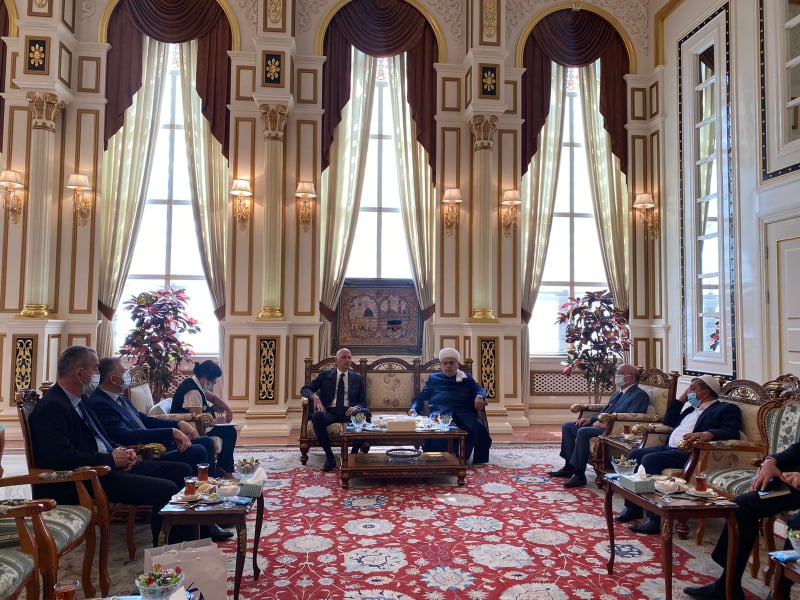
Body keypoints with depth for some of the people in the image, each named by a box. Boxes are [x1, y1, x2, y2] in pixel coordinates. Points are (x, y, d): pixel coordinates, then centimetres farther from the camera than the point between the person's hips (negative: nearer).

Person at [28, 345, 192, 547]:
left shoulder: (80, 399, 14)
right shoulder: (51, 407, -16)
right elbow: (63, 459, -26)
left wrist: (121, 451, 2)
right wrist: (111, 459, -16)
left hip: (109, 465, 10)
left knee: (182, 470, 3)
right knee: (167, 489, -24)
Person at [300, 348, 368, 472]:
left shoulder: (357, 378, 18)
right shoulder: (325, 374, 15)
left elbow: (363, 402, 14)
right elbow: (304, 389, 9)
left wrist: (356, 408, -11)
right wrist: (314, 397, -14)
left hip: (349, 412, 1)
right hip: (329, 411, 0)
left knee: (365, 413, -33)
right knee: (317, 416, -36)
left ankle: (354, 454, -18)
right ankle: (329, 457, -21)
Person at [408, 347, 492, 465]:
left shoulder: (466, 378, 30)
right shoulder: (433, 378, 30)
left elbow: (479, 389, 14)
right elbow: (421, 397, 25)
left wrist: (479, 396, -11)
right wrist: (414, 408, 3)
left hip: (464, 411, 1)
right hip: (440, 411, -1)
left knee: (479, 427, -33)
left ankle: (479, 462, -21)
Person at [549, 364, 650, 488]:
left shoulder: (640, 395, -8)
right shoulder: (618, 393, 22)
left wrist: (607, 424, -21)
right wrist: (591, 419, 11)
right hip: (601, 425, 10)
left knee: (583, 432, -32)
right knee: (567, 426, 3)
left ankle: (579, 474, -24)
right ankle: (569, 467, 5)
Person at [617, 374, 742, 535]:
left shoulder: (726, 409, 3)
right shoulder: (691, 408, 27)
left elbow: (732, 433, -15)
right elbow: (668, 422, 30)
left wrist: (708, 434, -34)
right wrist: (681, 399, 23)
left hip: (689, 453, -9)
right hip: (670, 448, 9)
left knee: (650, 460, -29)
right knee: (635, 454, -4)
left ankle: (656, 519, -24)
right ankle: (633, 508, 4)